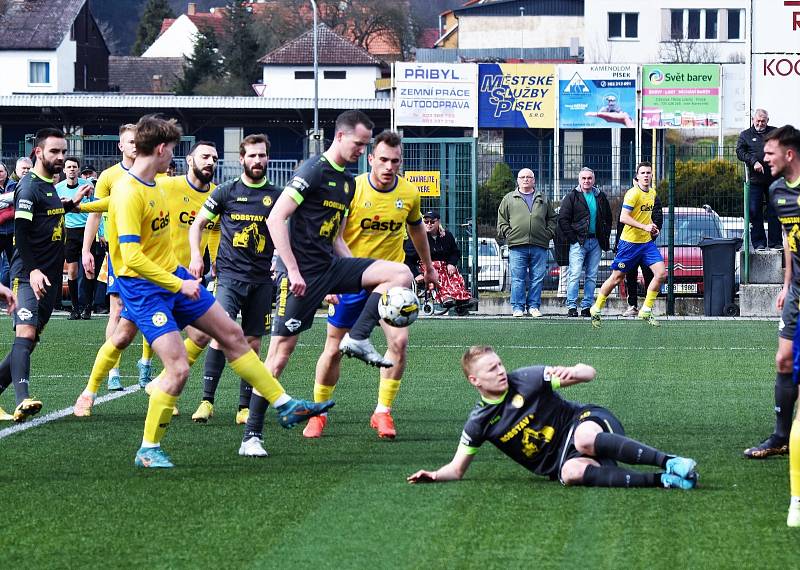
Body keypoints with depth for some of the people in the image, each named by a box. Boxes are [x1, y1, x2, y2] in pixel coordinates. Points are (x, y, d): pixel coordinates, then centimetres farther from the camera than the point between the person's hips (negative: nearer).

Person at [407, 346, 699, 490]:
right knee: (572, 473, -38)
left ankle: (670, 463, -44)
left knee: (584, 438, -41)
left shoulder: (526, 380, -4)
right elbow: (457, 469, 10)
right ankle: (663, 480, -41)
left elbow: (589, 373, -3)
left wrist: (573, 372, -26)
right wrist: (435, 475, -11)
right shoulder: (479, 422, 3)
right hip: (562, 459, 2)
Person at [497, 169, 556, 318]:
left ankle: (533, 306, 8)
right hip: (517, 246, -1)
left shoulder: (543, 199, 16)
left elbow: (552, 218, 18)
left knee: (537, 278, 1)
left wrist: (549, 233, 4)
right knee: (517, 279, -4)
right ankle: (518, 308, 0)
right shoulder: (509, 199, 12)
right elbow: (502, 221, 11)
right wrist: (508, 234, -3)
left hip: (539, 245, 1)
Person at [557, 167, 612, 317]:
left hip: (596, 242, 4)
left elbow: (608, 219, 19)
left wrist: (605, 237, 8)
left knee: (592, 276, 4)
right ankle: (572, 306, -10)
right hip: (579, 242, -4)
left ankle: (587, 306, 8)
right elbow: (563, 219, -2)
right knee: (575, 275, -11)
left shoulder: (600, 197, 12)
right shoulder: (572, 197, 1)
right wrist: (572, 238, -9)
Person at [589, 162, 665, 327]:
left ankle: (646, 311, 2)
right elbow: (623, 217, -21)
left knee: (661, 273, -8)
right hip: (629, 242, -7)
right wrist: (644, 226, -25)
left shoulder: (652, 194, 11)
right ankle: (596, 309, 18)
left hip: (646, 242, 7)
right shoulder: (633, 194, -14)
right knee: (616, 278, 1)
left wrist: (652, 226, 10)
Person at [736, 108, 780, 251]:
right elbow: (740, 152, -2)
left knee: (774, 212, 3)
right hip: (755, 180, -1)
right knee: (755, 212, -2)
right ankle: (759, 243, 4)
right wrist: (753, 161, -17)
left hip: (774, 179, 1)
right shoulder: (745, 135, 10)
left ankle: (775, 242, 8)